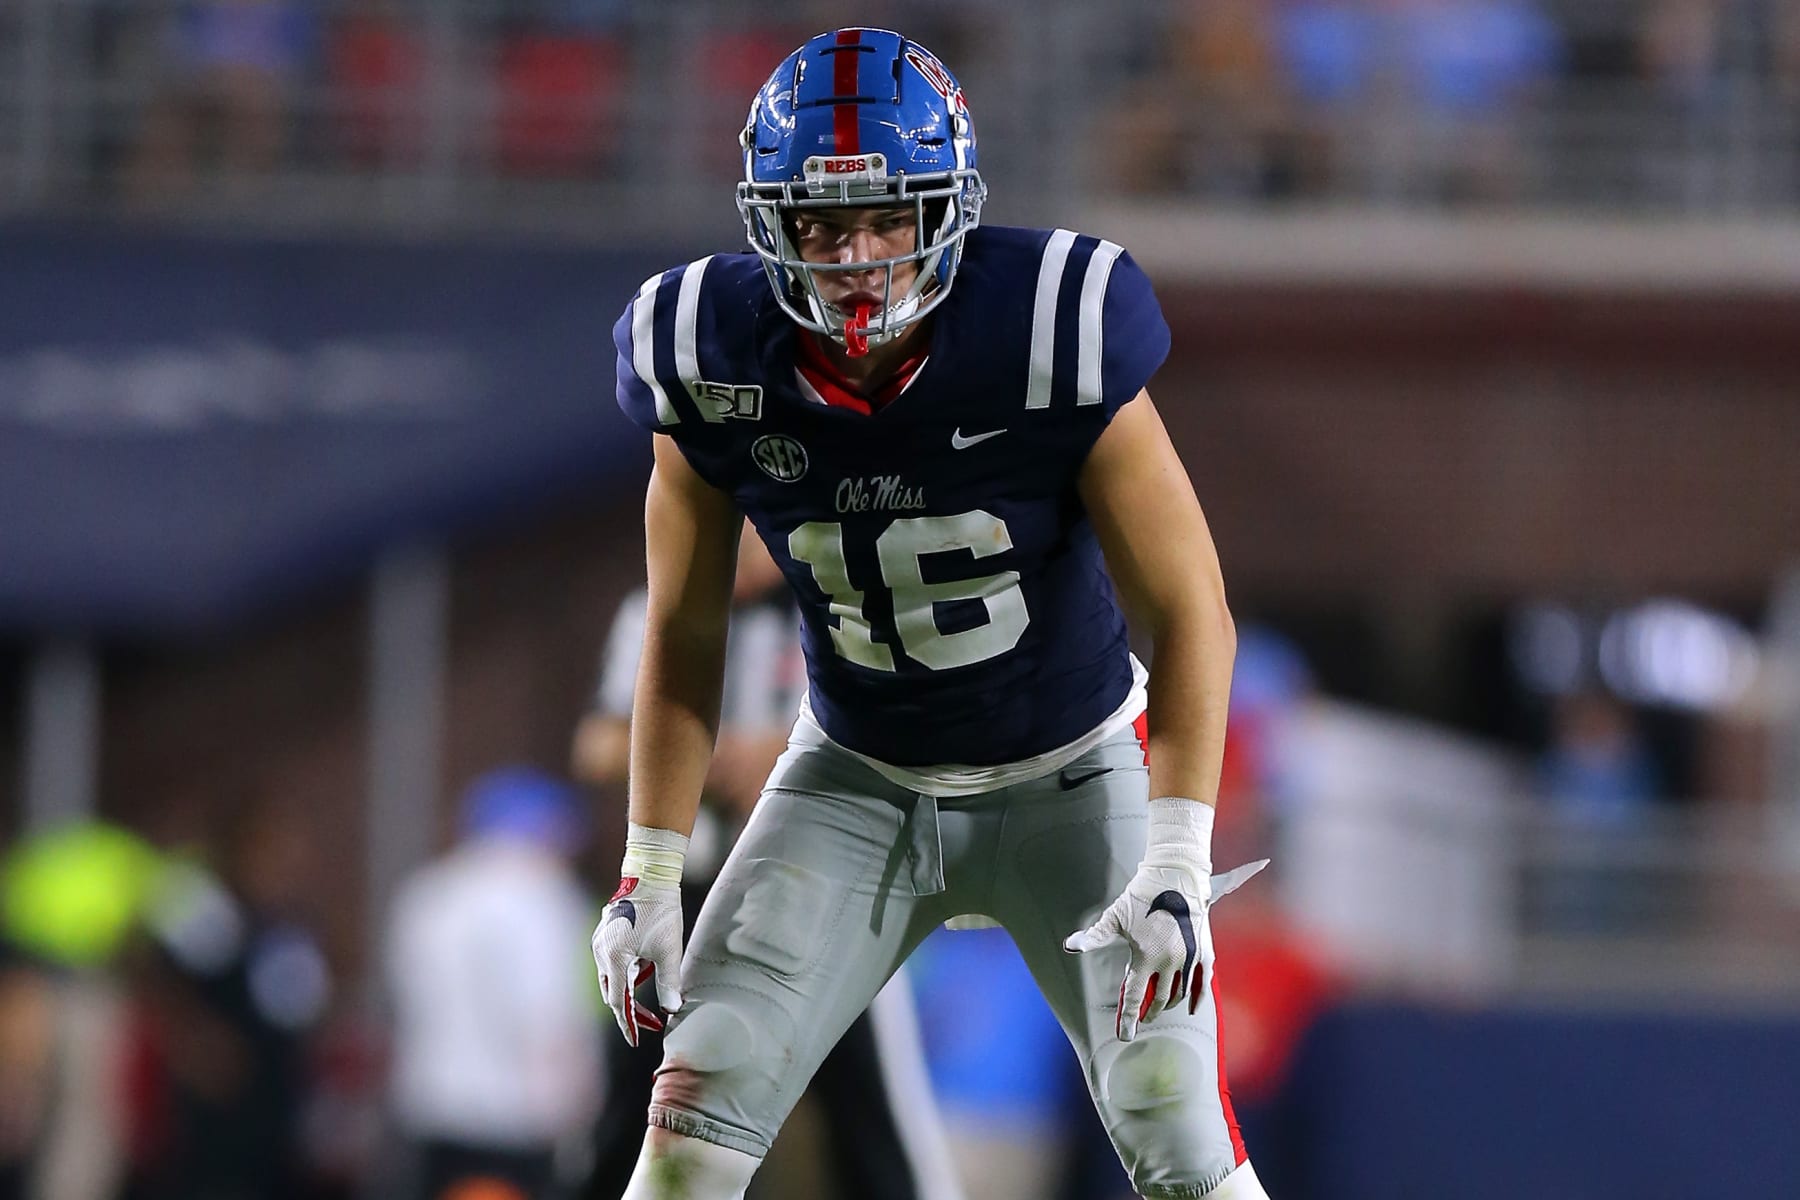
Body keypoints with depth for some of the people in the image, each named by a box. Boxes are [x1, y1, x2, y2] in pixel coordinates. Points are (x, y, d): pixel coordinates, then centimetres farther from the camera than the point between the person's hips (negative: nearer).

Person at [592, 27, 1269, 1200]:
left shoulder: (1052, 342, -26)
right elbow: (684, 632, 0)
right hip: (858, 784, 2)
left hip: (1069, 782, -2)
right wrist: (650, 875, -3)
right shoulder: (718, 366, -16)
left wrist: (1177, 864, -27)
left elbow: (1190, 611, -19)